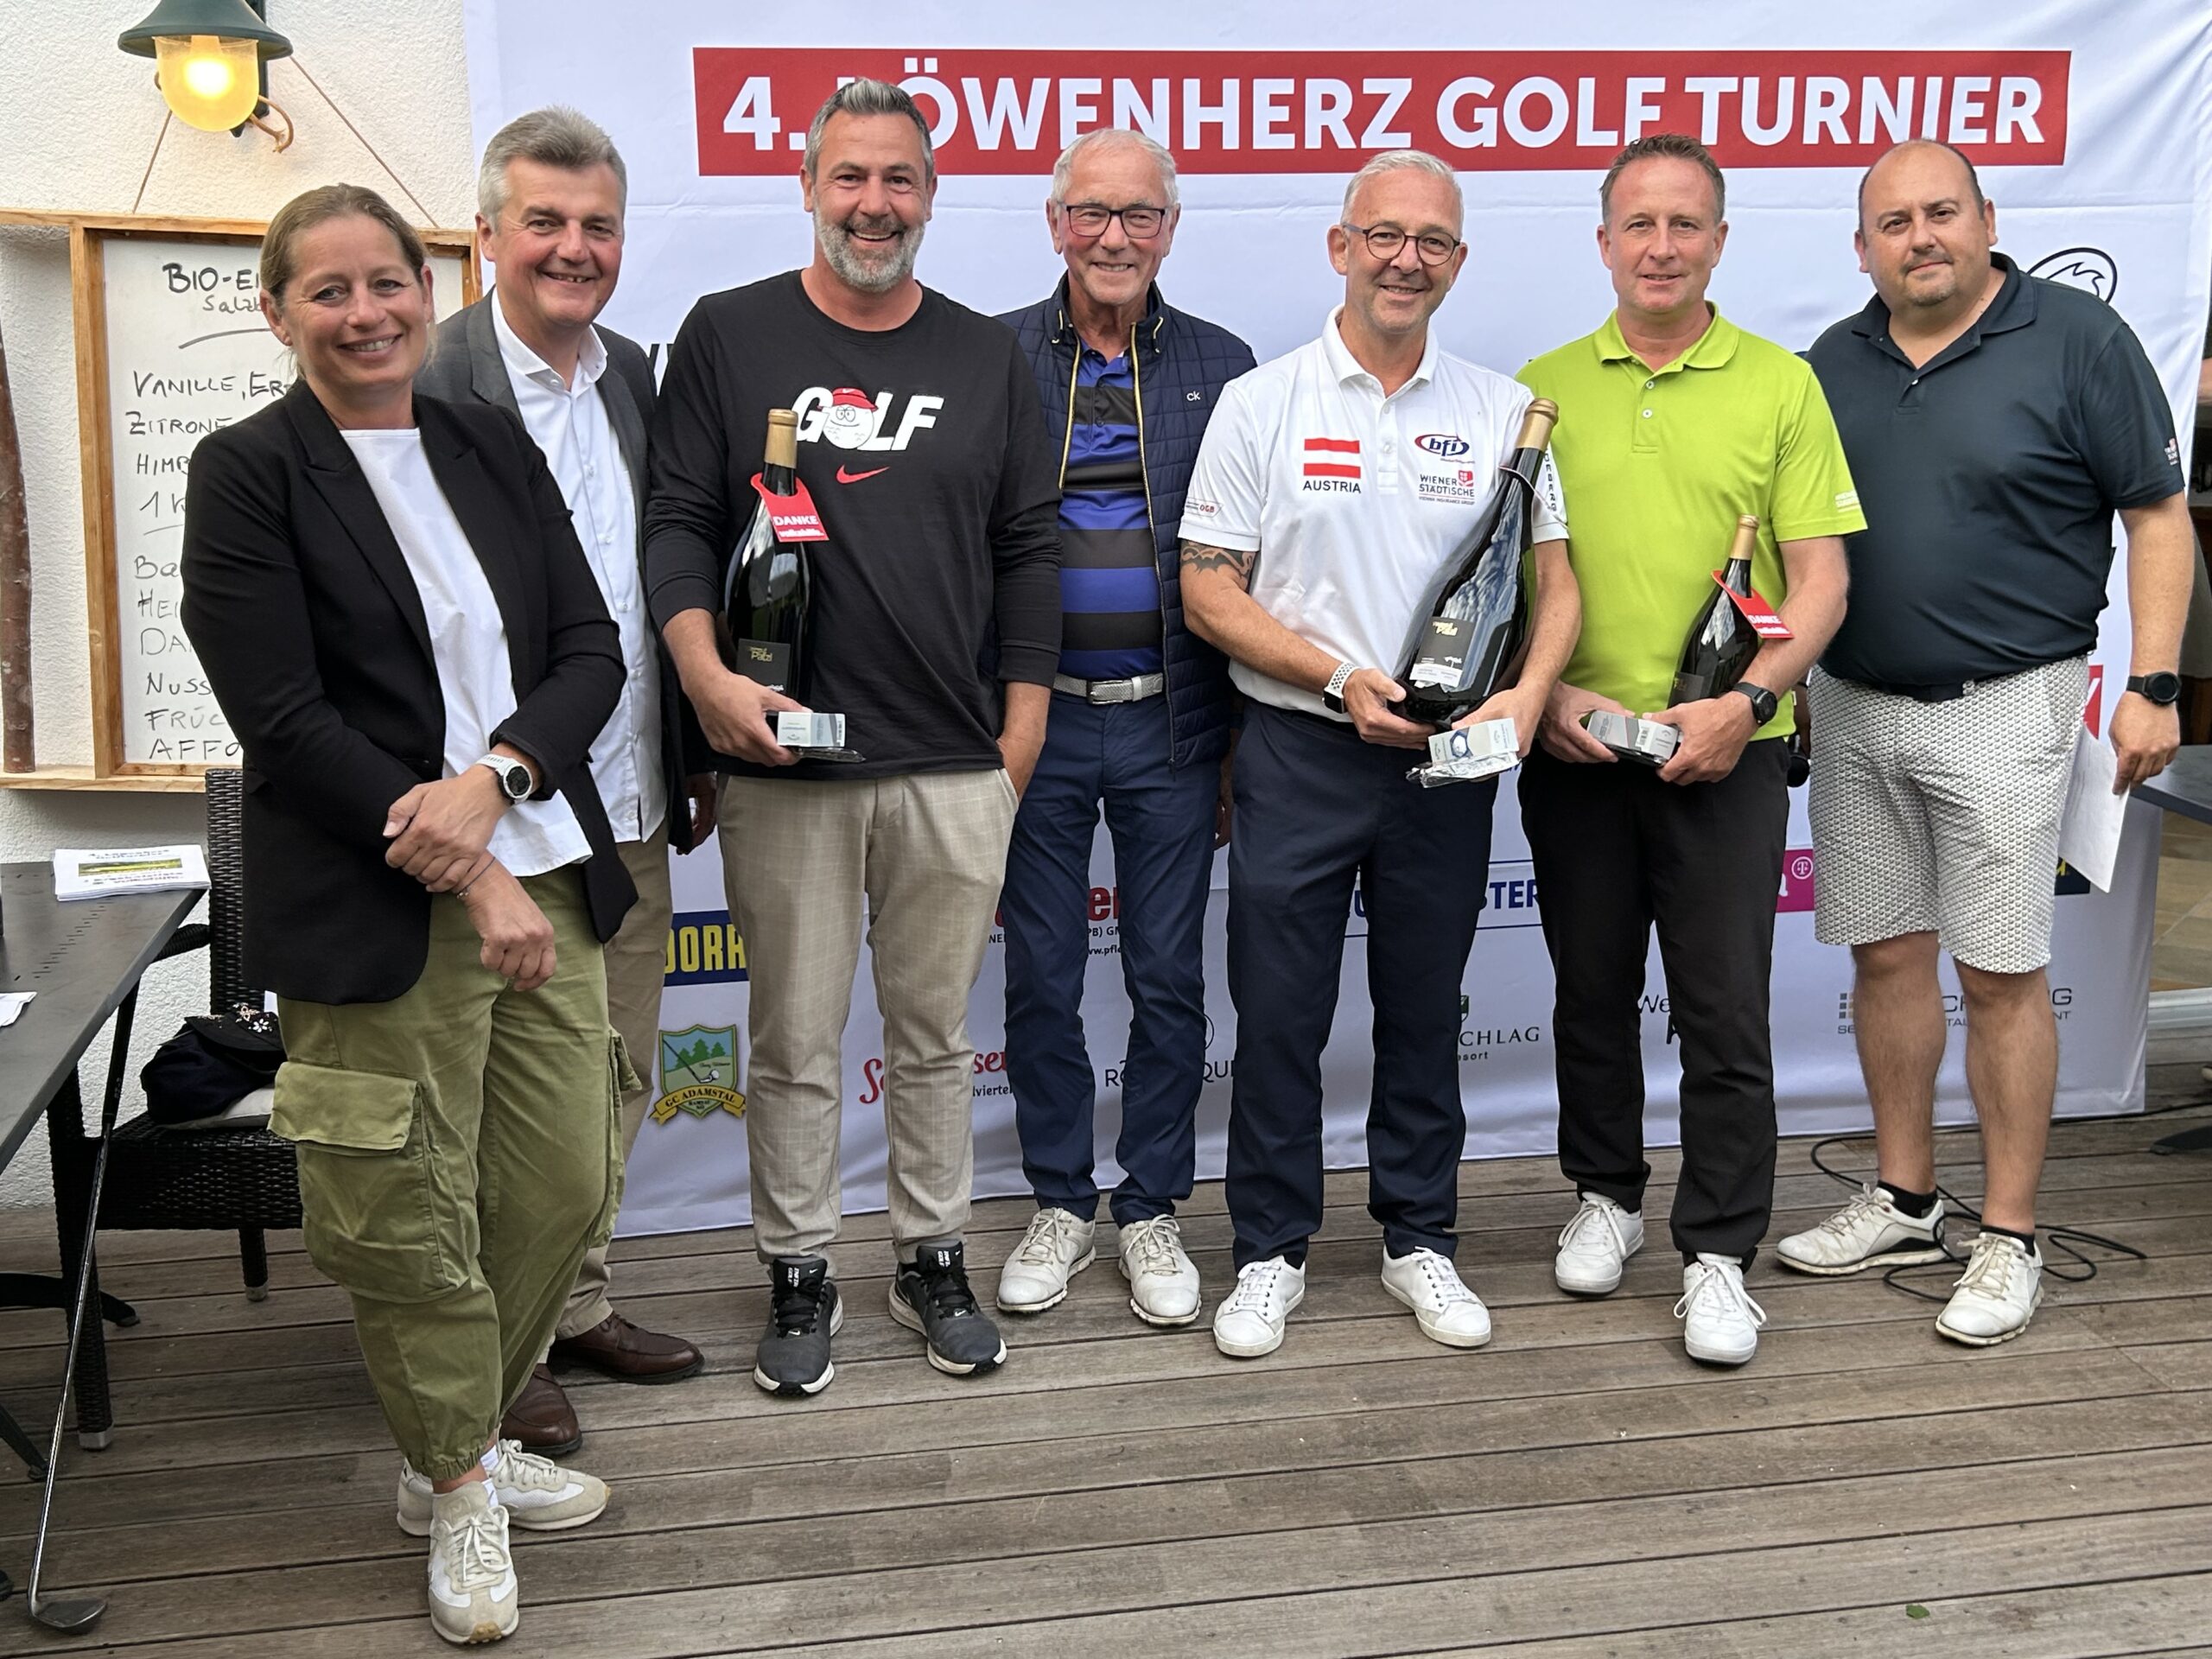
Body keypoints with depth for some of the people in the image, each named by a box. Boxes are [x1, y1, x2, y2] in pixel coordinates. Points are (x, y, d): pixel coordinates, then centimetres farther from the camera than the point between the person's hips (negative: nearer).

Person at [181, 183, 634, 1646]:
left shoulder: (496, 448, 11)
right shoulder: (247, 472, -4)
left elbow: (592, 651, 6)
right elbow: (285, 721, -11)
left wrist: (493, 780, -13)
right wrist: (466, 878, -14)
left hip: (545, 879, 5)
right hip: (373, 913, -5)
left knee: (568, 1189, 10)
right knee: (410, 1219, 3)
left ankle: (471, 1441, 34)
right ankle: (456, 1485, 27)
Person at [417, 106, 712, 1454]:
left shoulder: (637, 378, 10)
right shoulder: (430, 387, -12)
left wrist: (696, 762, 15)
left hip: (632, 807, 7)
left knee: (616, 1082, 16)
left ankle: (575, 1299, 33)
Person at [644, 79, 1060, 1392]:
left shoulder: (987, 357, 10)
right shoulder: (728, 338, 4)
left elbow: (1030, 549, 10)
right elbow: (678, 523, 1)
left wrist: (1019, 739, 5)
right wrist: (707, 674, -15)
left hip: (954, 770, 2)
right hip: (782, 764, -2)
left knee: (936, 1034, 12)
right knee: (795, 1042, 6)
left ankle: (935, 1260, 26)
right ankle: (801, 1280, 21)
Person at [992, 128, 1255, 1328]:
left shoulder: (1220, 368, 4)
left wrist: (1245, 741, 3)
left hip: (1170, 723, 0)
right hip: (1032, 720, 0)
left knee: (1169, 978, 7)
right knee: (1040, 977, 9)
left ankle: (1152, 1210, 22)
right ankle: (1061, 1201, 25)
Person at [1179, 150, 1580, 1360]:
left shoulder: (1501, 410, 6)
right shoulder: (1261, 404, -1)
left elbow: (1553, 576, 6)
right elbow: (1209, 590, -4)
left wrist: (1527, 694, -14)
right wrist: (1341, 680, -15)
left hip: (1447, 763, 2)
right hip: (1298, 757, -2)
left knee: (1425, 1013, 13)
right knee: (1277, 1014, 4)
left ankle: (1419, 1240, 27)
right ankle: (1271, 1251, 19)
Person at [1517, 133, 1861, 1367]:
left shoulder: (1781, 385, 2)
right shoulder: (1543, 387, 6)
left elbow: (1821, 578, 0)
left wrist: (1746, 702, -14)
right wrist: (1541, 689, -7)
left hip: (1727, 753, -2)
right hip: (1572, 749, 2)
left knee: (1725, 1012, 0)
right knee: (1592, 992, 14)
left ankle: (1720, 1254, 12)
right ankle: (1607, 1195, 33)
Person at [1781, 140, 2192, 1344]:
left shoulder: (2077, 339, -5)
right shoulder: (1834, 362, 9)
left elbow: (2158, 517, -4)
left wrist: (2152, 684, -11)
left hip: (2003, 705, -5)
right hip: (1853, 705, 5)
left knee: (2001, 974, -2)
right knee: (1886, 956, 11)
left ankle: (2008, 1241, 10)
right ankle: (1905, 1204, 26)